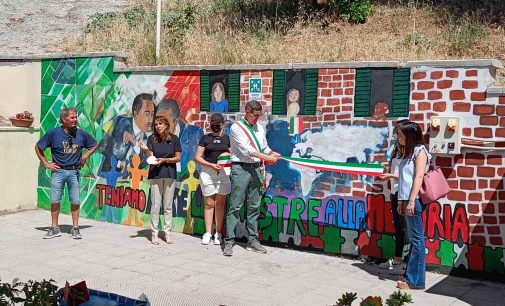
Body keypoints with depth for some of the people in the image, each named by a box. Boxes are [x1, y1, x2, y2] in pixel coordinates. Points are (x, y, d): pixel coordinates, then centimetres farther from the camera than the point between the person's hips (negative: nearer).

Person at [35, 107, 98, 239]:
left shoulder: (81, 134, 4)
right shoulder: (53, 133, -2)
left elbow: (94, 145, 20)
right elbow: (38, 147, 8)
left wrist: (86, 155, 6)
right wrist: (45, 163, 3)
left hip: (74, 171, 1)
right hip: (58, 171, -1)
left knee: (75, 201, 1)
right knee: (55, 200, 0)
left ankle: (75, 228, 12)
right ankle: (54, 228, 12)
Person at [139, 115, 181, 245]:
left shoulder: (174, 138, 2)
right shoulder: (152, 139, 2)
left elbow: (177, 158, 2)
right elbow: (151, 159, -3)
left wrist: (164, 160, -12)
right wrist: (146, 150, -22)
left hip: (170, 174, 1)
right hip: (156, 174, -1)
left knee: (168, 205, 6)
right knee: (156, 205, -2)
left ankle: (167, 232, 13)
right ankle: (154, 233, 5)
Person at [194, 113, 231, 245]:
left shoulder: (227, 139, 9)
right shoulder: (205, 138, 5)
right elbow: (197, 157, 2)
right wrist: (211, 165, -11)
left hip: (223, 173, 1)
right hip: (207, 173, -1)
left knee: (220, 203, 3)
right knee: (209, 203, 2)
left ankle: (218, 233, 9)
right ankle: (207, 233, 8)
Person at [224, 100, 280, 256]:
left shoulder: (259, 128, 16)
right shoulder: (236, 127, -4)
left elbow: (264, 147, 21)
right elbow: (246, 149, -13)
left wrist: (272, 153, -2)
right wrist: (266, 157, -18)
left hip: (255, 169, 6)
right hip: (240, 169, -6)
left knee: (254, 206, 9)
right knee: (235, 206, -6)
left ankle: (252, 240, 15)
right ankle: (229, 241, -3)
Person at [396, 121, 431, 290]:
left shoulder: (420, 150, -6)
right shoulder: (408, 152, 19)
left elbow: (419, 177, -15)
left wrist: (411, 201, -20)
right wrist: (401, 201, 17)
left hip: (414, 200, -9)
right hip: (406, 200, 9)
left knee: (416, 239, -6)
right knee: (412, 238, 12)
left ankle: (415, 280, -4)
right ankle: (410, 274, 18)